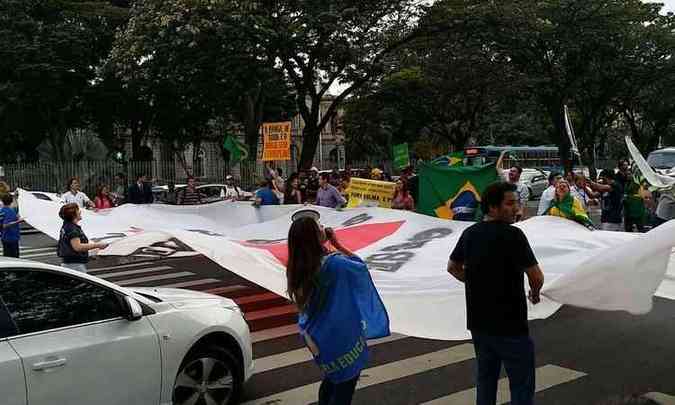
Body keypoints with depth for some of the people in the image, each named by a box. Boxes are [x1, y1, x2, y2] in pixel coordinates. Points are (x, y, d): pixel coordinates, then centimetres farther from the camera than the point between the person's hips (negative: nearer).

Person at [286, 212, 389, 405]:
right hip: (340, 335, -7)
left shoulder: (297, 266, -9)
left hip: (317, 334, 7)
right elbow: (360, 266, -12)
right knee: (347, 381, 13)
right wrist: (336, 243, -10)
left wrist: (324, 244, -1)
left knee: (333, 377, 29)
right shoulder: (333, 263, -30)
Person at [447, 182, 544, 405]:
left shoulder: (469, 233, 2)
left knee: (486, 377, 20)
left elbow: (453, 267, 15)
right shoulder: (512, 235, -18)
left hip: (478, 322, 7)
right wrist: (534, 293, 3)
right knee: (522, 385, 6)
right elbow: (537, 277, -18)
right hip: (509, 324, -7)